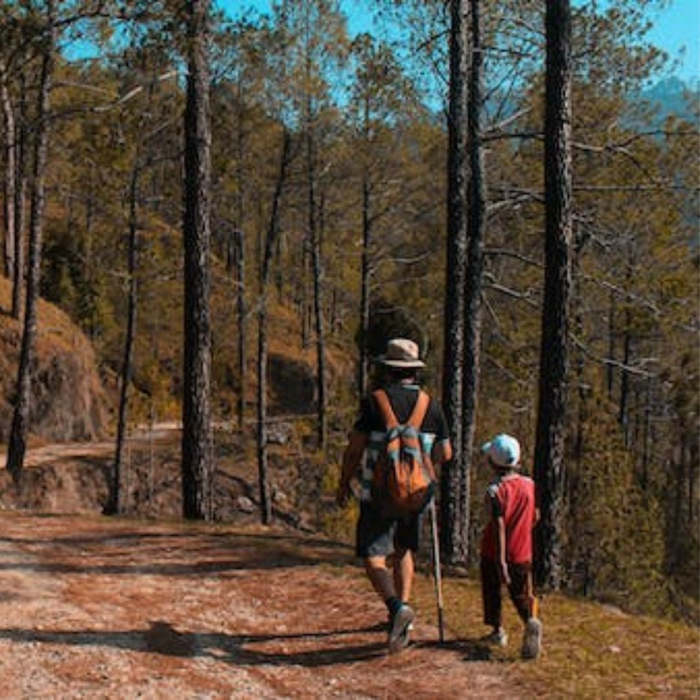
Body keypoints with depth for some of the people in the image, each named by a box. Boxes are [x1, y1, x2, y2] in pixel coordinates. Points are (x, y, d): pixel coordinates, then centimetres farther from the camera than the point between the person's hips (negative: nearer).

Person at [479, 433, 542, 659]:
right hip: (522, 553, 4)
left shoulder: (495, 490, -17)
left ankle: (498, 631, 25)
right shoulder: (529, 484, -2)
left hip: (494, 554, -3)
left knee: (492, 591, 17)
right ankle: (531, 621, -17)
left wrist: (501, 561, -25)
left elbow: (499, 526, -23)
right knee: (521, 595, 10)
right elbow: (535, 518, 9)